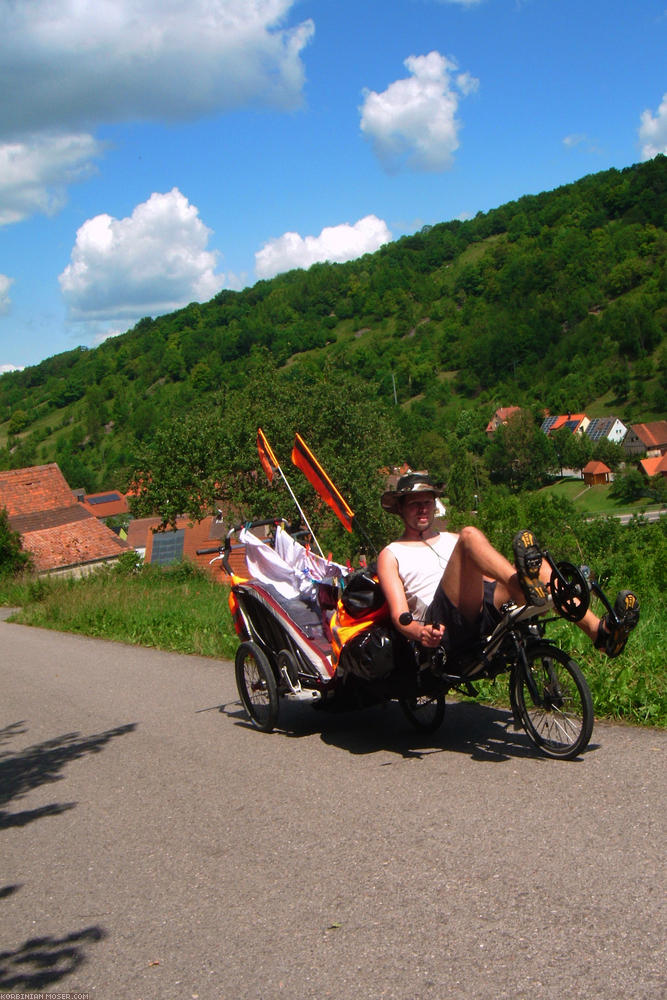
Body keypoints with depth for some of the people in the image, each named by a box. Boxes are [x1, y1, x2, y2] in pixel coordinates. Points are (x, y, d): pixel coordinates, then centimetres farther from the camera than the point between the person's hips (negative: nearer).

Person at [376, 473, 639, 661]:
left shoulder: (450, 539, 34)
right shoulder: (391, 555, 18)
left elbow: (491, 575, 28)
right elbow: (399, 615, 3)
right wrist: (419, 632, -19)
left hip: (484, 613, 5)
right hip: (445, 622, -5)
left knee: (534, 564, -19)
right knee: (470, 534, -24)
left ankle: (599, 630, -36)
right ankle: (526, 583, -53)